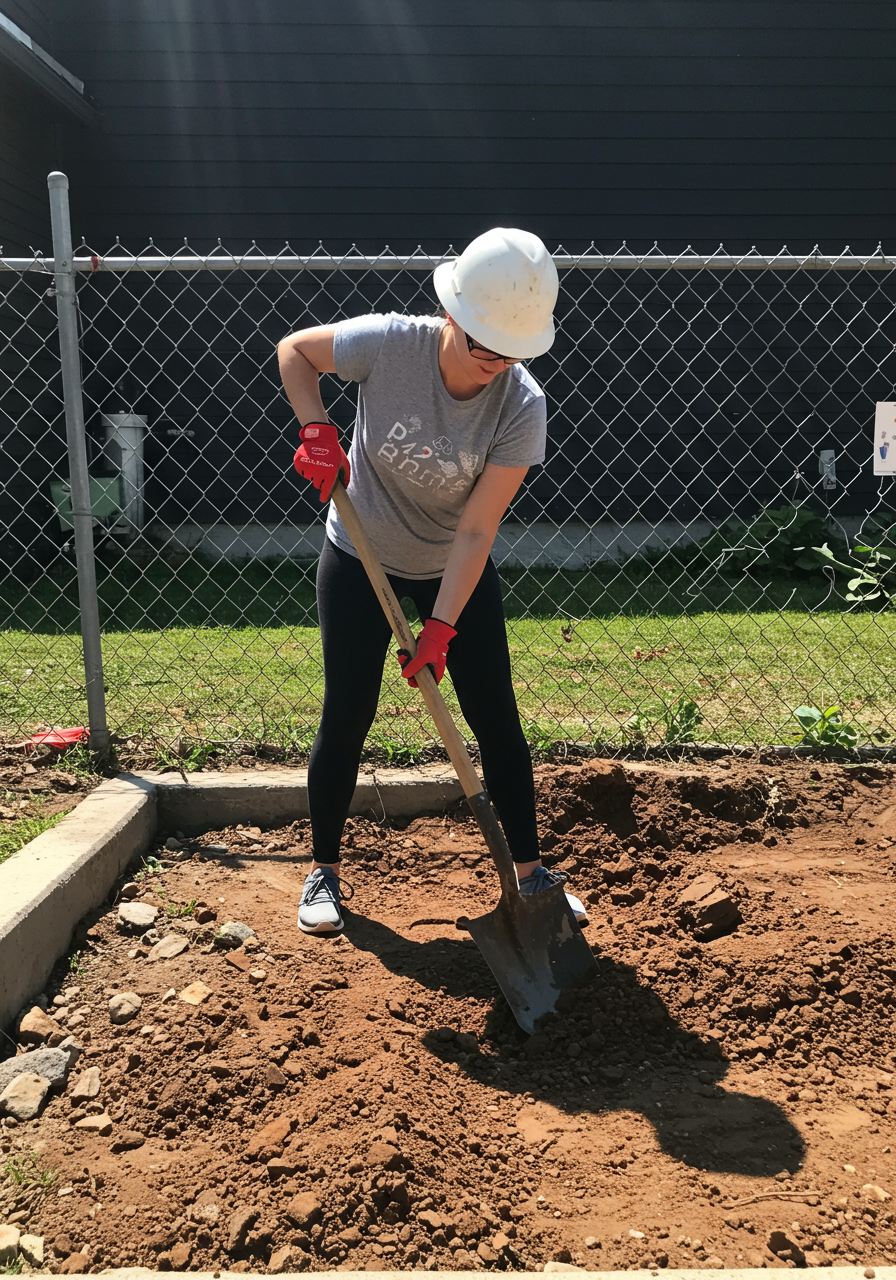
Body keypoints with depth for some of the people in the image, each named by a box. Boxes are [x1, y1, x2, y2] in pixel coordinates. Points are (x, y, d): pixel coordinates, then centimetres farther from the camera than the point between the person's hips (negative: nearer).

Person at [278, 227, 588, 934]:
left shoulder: (522, 406, -23)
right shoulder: (388, 344, -25)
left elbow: (475, 531, -23)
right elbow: (294, 350, -5)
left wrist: (441, 626, -27)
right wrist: (318, 431, -20)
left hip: (456, 573, 1)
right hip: (361, 559, 0)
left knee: (496, 716, 0)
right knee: (347, 716, 2)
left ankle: (530, 871, 17)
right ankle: (324, 872, 20)